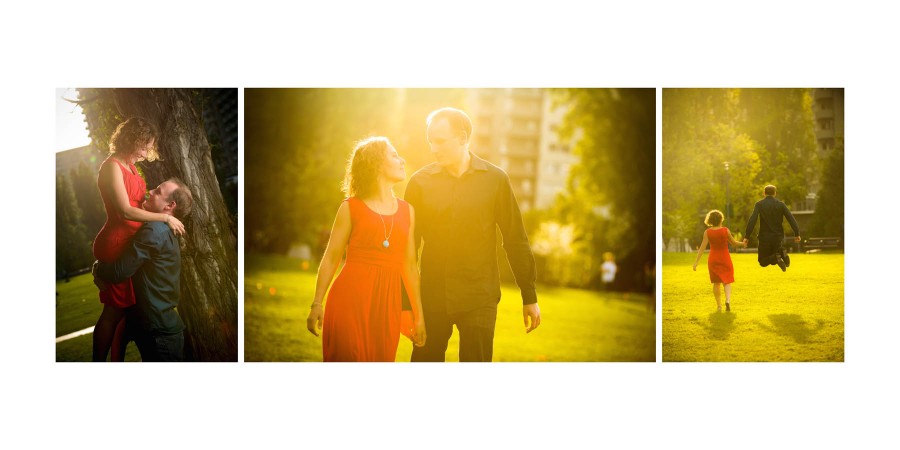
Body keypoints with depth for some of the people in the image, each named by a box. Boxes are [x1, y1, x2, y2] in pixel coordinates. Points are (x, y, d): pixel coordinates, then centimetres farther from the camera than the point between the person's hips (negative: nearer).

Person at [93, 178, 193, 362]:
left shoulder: (154, 230, -18)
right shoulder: (167, 233, 15)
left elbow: (119, 272, -18)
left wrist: (98, 268, 3)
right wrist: (106, 274, 1)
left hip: (159, 333, -10)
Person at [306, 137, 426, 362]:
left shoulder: (407, 211, 14)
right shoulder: (351, 208, 3)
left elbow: (410, 265, 15)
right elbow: (330, 258, 3)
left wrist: (418, 315, 14)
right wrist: (317, 304, -3)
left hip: (388, 302, 3)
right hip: (351, 297, -3)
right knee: (348, 359, -6)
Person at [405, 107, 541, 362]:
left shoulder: (495, 179, 0)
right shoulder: (420, 181, 1)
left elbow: (516, 241, 3)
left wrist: (529, 297, 4)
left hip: (479, 300, -1)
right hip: (431, 298, 1)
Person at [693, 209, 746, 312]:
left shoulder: (707, 232, -8)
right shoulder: (725, 230, -10)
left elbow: (703, 247, -12)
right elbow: (733, 242, 3)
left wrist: (696, 261, -10)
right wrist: (742, 243, 22)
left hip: (713, 259, 1)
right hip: (725, 259, -1)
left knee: (716, 283, 14)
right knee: (727, 281, 4)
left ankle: (719, 305, 15)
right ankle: (728, 300, -22)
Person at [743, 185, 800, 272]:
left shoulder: (759, 204, -3)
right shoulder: (781, 204, 3)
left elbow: (752, 220, -14)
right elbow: (791, 218, -5)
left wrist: (747, 236, -15)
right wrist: (797, 233, -1)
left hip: (765, 238, -2)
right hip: (778, 237, 3)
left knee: (763, 262, 11)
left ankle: (776, 258, -21)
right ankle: (782, 254, -11)